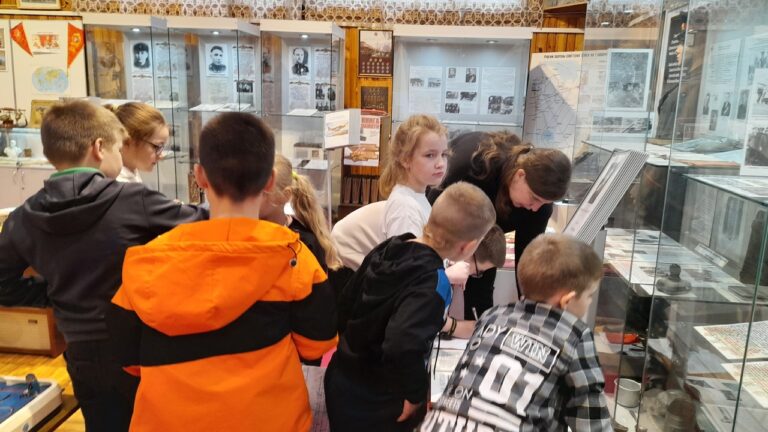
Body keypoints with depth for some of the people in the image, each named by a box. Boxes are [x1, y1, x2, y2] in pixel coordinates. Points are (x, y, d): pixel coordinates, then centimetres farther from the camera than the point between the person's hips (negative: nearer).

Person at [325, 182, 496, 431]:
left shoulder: (388, 248, -5)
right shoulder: (433, 283, -26)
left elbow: (346, 304, 4)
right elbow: (402, 347, -38)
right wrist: (416, 394, -21)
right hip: (378, 404, -6)